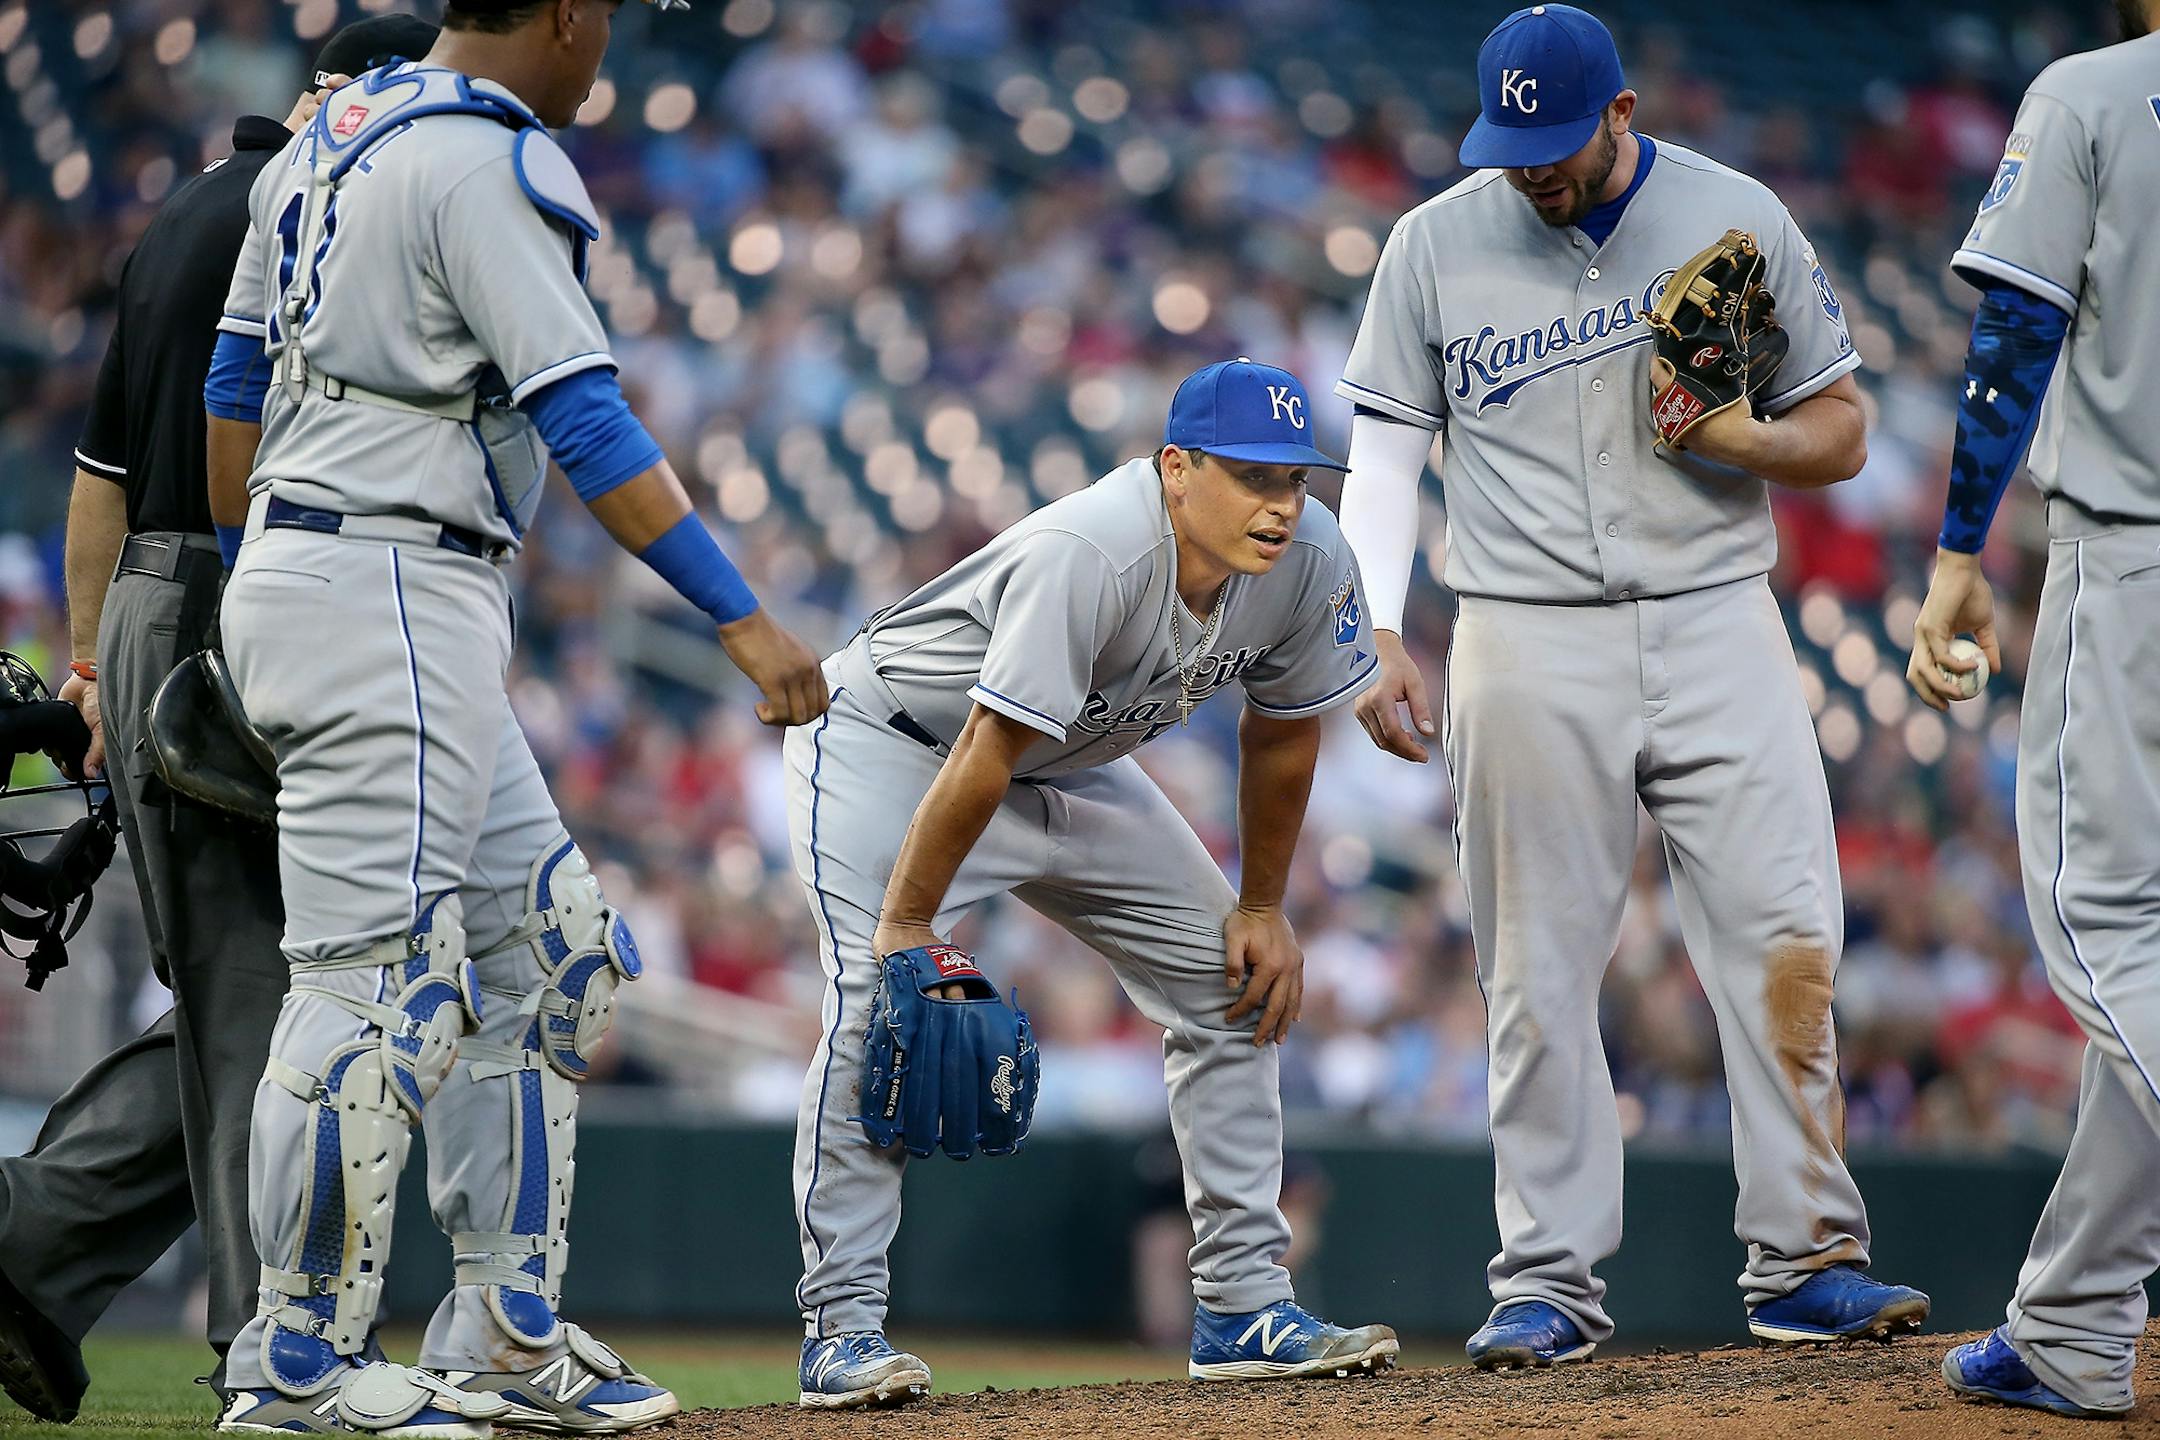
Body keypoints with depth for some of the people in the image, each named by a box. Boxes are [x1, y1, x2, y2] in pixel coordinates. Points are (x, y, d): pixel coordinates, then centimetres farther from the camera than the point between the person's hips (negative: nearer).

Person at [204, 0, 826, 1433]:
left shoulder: (327, 142, 15)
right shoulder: (492, 168, -14)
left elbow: (234, 384, 19)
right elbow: (584, 423, -21)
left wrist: (253, 577, 27)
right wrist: (742, 617, -21)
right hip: (391, 601, -10)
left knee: (548, 946, 13)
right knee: (380, 978, -7)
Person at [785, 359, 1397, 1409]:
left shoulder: (1309, 562, -18)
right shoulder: (1088, 555, -39)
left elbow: (1281, 732, 0)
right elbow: (982, 759, -35)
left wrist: (1262, 908, 5)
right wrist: (906, 927, -31)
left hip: (1070, 770, 7)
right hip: (890, 744, -7)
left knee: (1235, 981, 3)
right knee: (878, 1010, -23)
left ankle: (1242, 1307, 7)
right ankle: (841, 1329, -18)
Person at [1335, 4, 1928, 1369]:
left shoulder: (1740, 220, 4)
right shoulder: (1435, 246, 4)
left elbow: (1843, 434, 8)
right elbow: (1385, 451, 6)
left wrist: (1743, 440, -13)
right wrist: (1378, 634, -6)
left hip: (1718, 628, 0)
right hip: (1531, 651, 0)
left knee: (1784, 938, -9)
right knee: (1541, 974, -1)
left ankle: (1806, 1260, -4)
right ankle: (1551, 1287, 5)